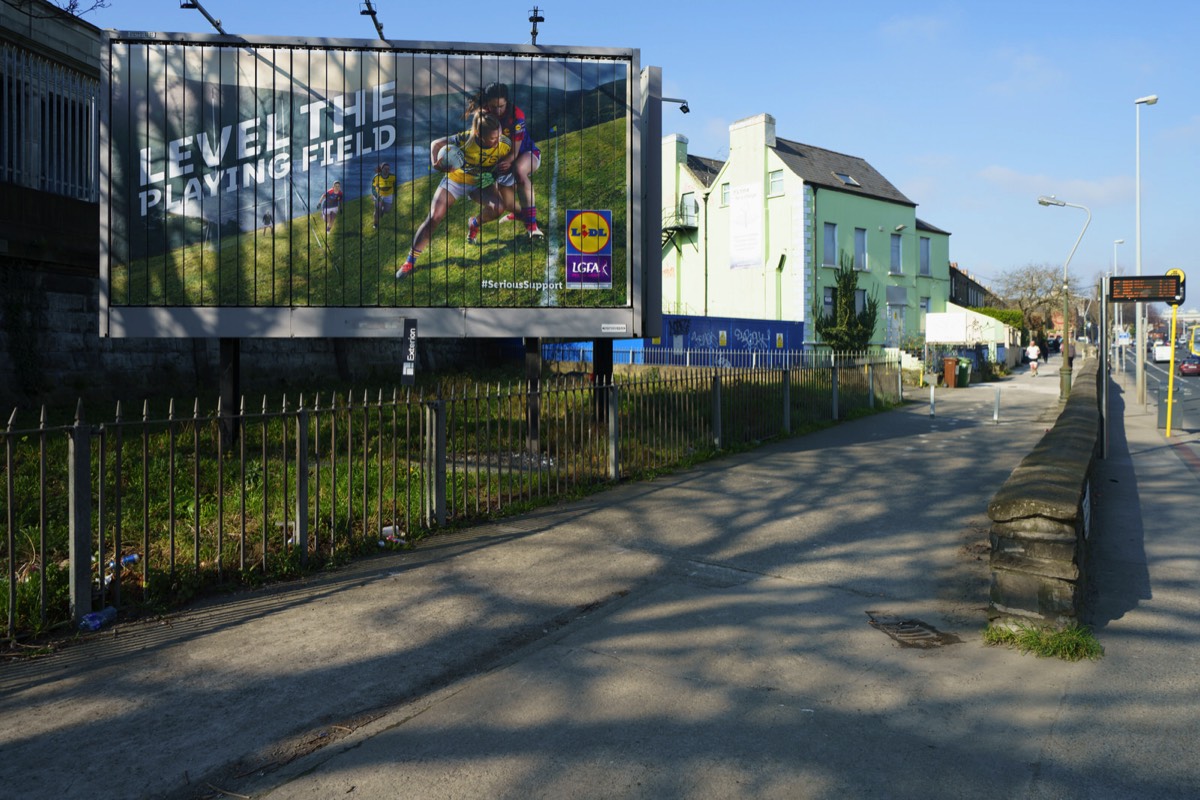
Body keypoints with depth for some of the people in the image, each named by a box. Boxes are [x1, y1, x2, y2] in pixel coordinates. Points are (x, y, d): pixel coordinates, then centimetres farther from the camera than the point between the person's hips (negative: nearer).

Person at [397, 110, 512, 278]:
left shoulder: (505, 144, -26)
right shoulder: (466, 139, -32)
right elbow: (436, 144, -17)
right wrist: (435, 163, -34)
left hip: (481, 183, 2)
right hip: (455, 180, -2)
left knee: (498, 207, -28)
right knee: (434, 218, -12)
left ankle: (475, 223, 8)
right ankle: (410, 260, -1)